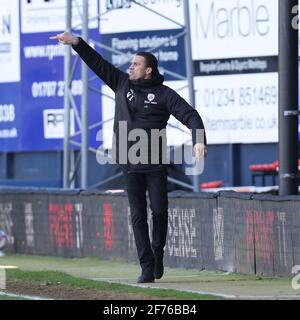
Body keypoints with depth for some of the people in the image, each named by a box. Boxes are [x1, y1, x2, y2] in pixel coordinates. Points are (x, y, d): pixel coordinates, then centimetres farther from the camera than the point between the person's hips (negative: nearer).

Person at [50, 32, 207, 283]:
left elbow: (190, 115, -9)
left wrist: (199, 139, -25)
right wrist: (77, 43, 1)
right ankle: (147, 267, 0)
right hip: (130, 165, 3)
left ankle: (158, 253, 23)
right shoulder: (122, 84, 10)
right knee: (138, 216, 0)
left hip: (155, 165, -3)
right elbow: (97, 63, 10)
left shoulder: (164, 94, -1)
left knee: (159, 210, -1)